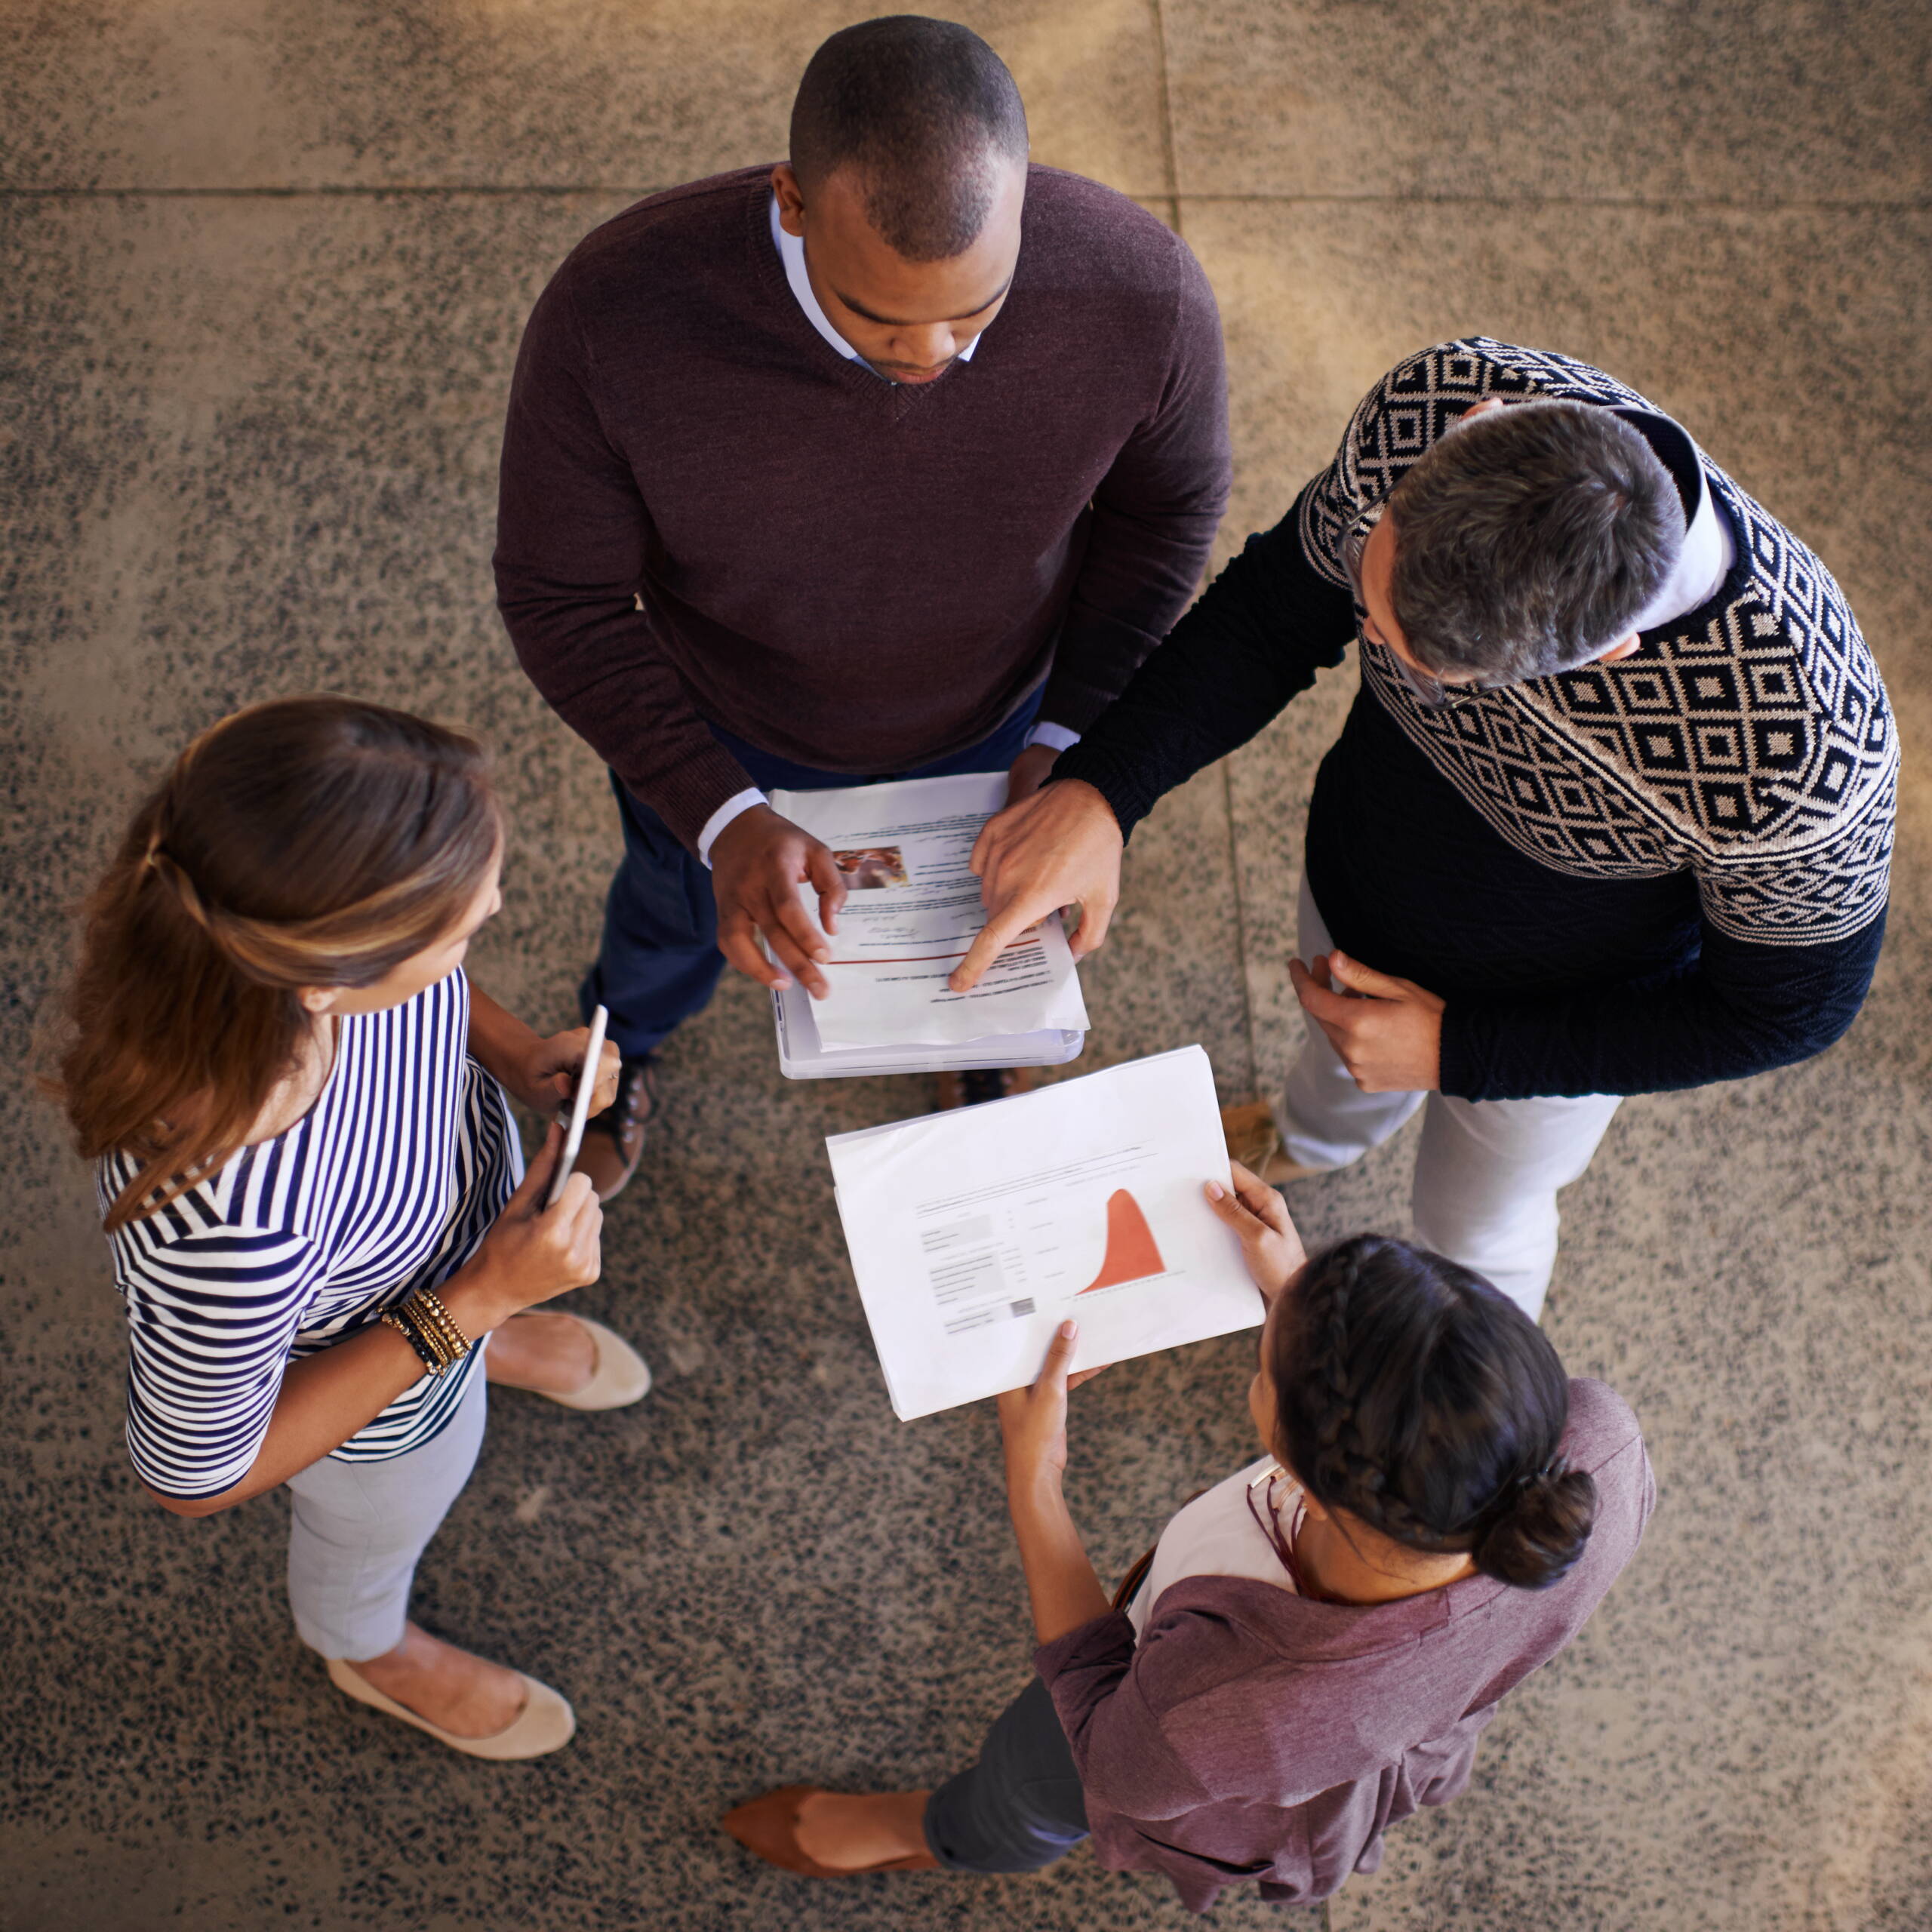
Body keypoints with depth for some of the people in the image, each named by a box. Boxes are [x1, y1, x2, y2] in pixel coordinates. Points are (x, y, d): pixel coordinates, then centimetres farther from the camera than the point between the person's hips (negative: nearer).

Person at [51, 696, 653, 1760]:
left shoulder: (281, 921, -36)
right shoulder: (237, 1230, -51)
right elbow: (194, 1479, -29)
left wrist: (516, 1053, -22)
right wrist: (474, 1300, -33)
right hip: (375, 1387, -4)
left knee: (480, 1321, 40)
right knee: (379, 1530, 33)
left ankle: (501, 1345, 77)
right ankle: (373, 1651, 69)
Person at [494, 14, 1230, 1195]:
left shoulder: (1142, 293, -36)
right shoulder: (614, 315, -40)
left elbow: (1168, 509, -13)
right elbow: (560, 597, -24)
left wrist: (1070, 738, -18)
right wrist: (721, 817, -32)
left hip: (990, 727, 1)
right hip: (719, 741, 0)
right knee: (680, 912, 33)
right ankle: (624, 1047, 71)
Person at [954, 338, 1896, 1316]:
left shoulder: (1804, 755, -45)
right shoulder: (1438, 402, -36)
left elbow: (1793, 1005, -24)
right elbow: (1283, 603, -16)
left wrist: (1458, 1051, -22)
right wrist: (1099, 788, -30)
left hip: (1553, 1022, -3)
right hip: (1356, 887, 3)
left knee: (1472, 1222, 29)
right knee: (1342, 1047, 37)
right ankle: (1312, 1137, 76)